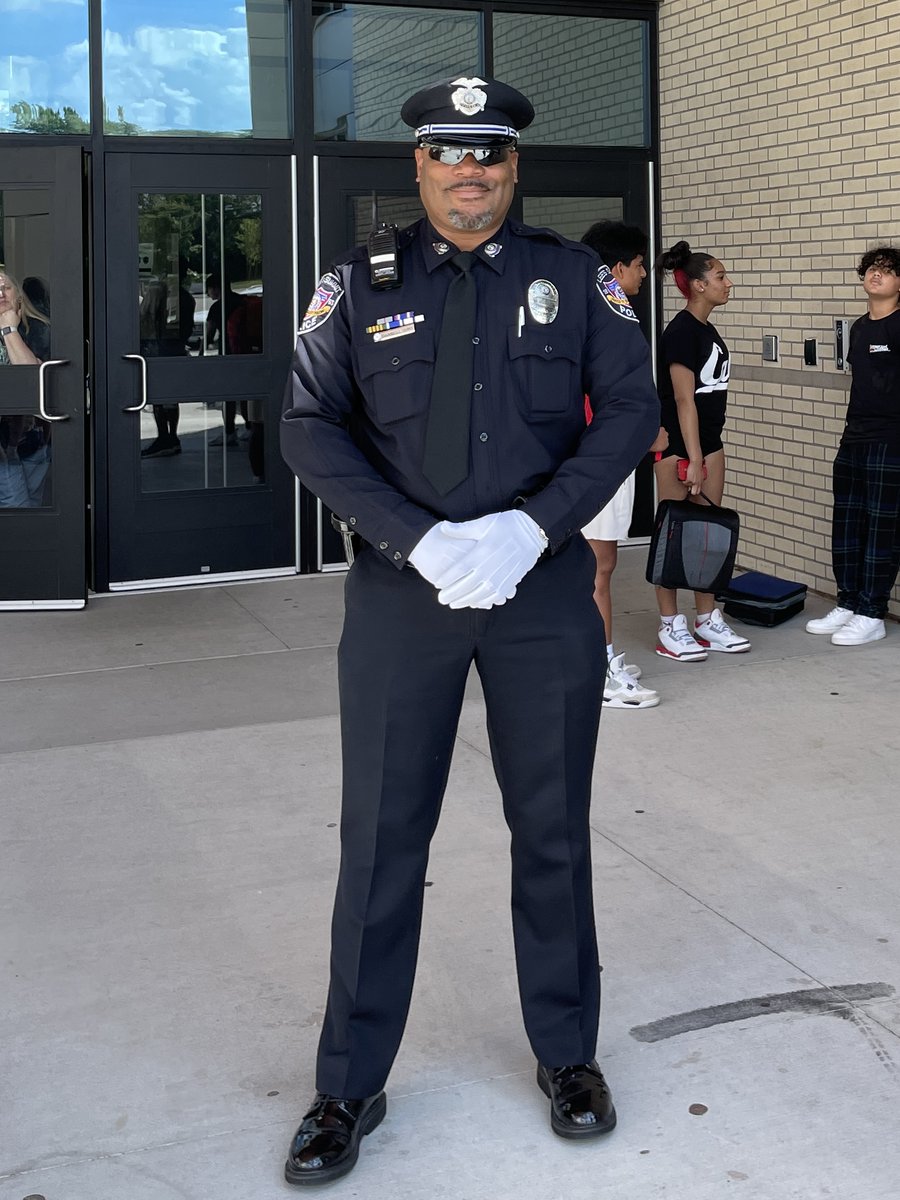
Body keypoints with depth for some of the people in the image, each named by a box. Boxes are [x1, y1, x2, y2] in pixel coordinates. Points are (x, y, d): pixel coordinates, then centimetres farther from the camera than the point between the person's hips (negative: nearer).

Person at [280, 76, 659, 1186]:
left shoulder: (575, 278, 4)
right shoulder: (358, 286, 3)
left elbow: (629, 409, -2)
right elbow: (310, 427, -4)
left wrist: (528, 528, -15)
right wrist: (422, 541, -15)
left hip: (545, 585, 1)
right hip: (400, 592, 0)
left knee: (553, 831, 12)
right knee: (380, 840, 5)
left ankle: (567, 1054, 31)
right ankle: (349, 1087, 19)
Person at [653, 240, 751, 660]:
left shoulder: (707, 330, 13)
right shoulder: (681, 331, -14)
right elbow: (683, 398, -19)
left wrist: (705, 454, 19)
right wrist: (692, 458, -21)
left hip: (709, 442, 9)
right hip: (677, 447, -9)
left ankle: (708, 620, 20)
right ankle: (670, 627, 5)